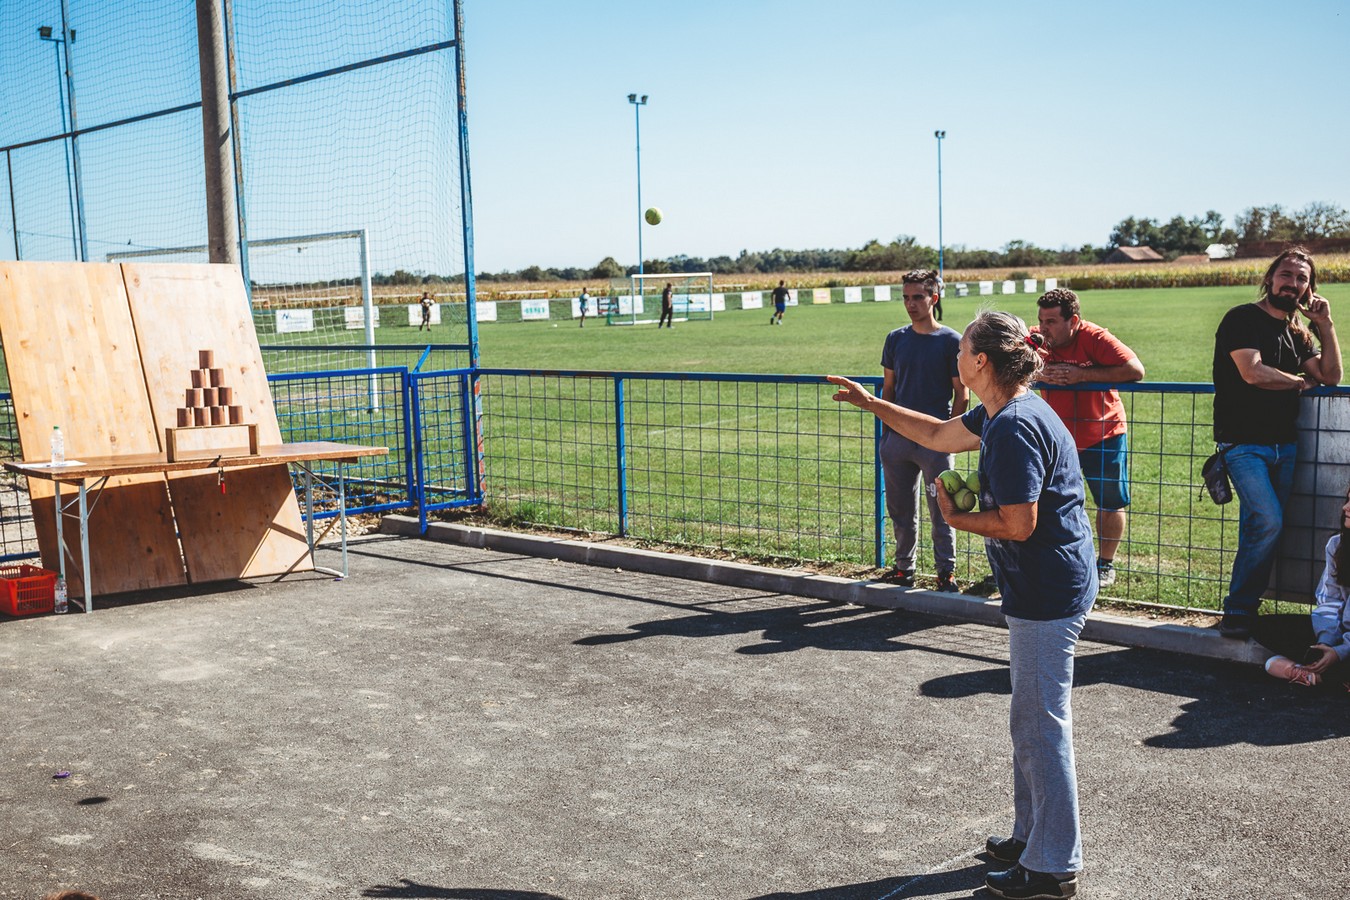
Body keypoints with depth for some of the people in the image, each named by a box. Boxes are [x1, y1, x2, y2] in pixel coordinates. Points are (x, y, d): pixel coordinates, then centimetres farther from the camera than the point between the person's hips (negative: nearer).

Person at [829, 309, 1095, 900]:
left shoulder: (1015, 428, -23)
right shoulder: (1003, 414, 10)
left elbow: (1018, 524, -25)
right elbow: (939, 435, 25)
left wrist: (956, 517, -9)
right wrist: (871, 403, 26)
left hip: (1047, 594, -11)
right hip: (1044, 589, 11)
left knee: (1042, 725, -1)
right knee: (1031, 719, 20)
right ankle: (1033, 835, 34)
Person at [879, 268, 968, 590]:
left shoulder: (951, 341, -3)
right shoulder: (896, 339, 8)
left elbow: (961, 395, -1)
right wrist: (887, 430, 7)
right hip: (898, 439, 4)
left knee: (940, 512, 1)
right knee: (901, 509, 11)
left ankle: (946, 572, 12)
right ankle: (903, 567, 25)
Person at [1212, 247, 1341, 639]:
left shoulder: (1298, 334, 18)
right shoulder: (1242, 319, -4)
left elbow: (1330, 376, 11)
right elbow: (1253, 373, -15)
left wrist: (1326, 324, 3)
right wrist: (1300, 382, 1)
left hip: (1285, 445, 7)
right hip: (1244, 443, -7)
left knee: (1262, 529, 3)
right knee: (1268, 522, -19)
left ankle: (1247, 607, 11)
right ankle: (1238, 610, -7)